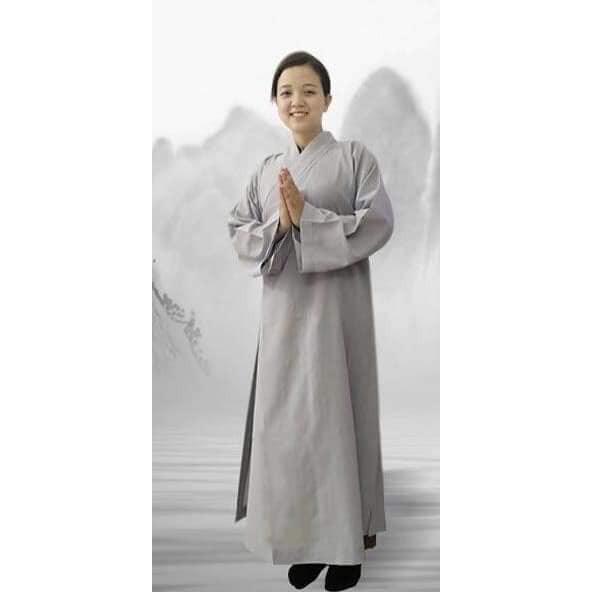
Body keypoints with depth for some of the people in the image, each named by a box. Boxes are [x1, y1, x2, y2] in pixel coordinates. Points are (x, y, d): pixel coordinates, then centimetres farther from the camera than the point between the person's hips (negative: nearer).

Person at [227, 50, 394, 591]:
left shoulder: (354, 156, 0)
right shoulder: (266, 170, 13)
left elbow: (378, 224, -10)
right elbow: (238, 235, 8)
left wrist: (307, 215, -16)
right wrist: (277, 224, -11)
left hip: (337, 307, -4)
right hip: (282, 309, 4)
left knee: (337, 416, 1)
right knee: (287, 421, 6)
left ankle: (348, 540, 16)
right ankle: (304, 540, 20)